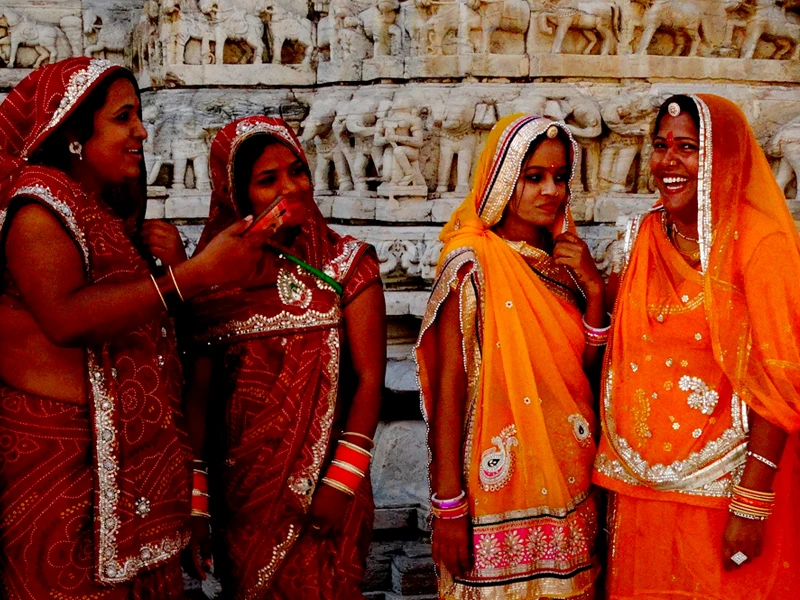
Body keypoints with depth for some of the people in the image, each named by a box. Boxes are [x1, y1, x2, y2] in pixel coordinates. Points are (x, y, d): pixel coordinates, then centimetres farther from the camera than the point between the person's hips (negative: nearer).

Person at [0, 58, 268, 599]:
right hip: (67, 448, -8)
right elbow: (65, 317, -25)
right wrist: (196, 274, -26)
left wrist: (165, 257, 2)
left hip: (132, 448, 9)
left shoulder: (111, 210, 17)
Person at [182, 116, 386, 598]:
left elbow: (370, 376, -7)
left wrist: (341, 481, -14)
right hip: (239, 490, 2)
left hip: (321, 486, -2)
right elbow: (200, 390, 3)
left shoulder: (347, 263, -2)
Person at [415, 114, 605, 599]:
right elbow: (447, 389, -13)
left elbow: (588, 367, 5)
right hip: (501, 486, -6)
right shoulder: (473, 264, -11)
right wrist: (448, 507, -15)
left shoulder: (564, 261, 7)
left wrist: (594, 288, -8)